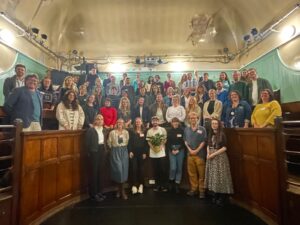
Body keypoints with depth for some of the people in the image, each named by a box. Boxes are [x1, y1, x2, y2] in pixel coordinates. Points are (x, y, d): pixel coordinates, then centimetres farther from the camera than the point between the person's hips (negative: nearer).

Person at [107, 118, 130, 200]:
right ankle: (122, 190, 13)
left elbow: (128, 142, 6)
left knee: (124, 170, 2)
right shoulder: (112, 132, -3)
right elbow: (109, 143, 2)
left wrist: (123, 148, 6)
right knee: (118, 169, -5)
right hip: (115, 152, -2)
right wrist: (114, 149, 8)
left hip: (124, 152, 2)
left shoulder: (126, 132, 2)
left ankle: (120, 189, 17)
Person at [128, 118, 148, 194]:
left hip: (142, 153, 1)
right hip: (133, 153, 0)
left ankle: (141, 185, 17)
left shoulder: (144, 131, 6)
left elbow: (146, 142, 2)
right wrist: (130, 151, -9)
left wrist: (145, 152, -5)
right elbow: (129, 142, 0)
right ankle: (134, 185, 7)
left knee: (141, 169, 6)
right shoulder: (131, 131, 6)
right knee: (134, 169, -2)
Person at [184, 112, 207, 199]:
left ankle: (202, 190, 13)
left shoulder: (202, 129, -2)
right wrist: (190, 149, -4)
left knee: (201, 173, 1)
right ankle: (193, 189, 22)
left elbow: (203, 141, -5)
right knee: (191, 173, 10)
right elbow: (185, 141, 9)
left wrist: (197, 150, -11)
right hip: (190, 154, 3)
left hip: (200, 154, -3)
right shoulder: (186, 129, 8)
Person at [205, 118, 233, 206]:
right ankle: (215, 196, 25)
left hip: (220, 157, -6)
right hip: (211, 158, 6)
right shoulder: (210, 134, 10)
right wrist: (208, 153, -3)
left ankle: (222, 198, 13)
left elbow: (224, 148, -14)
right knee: (212, 176, 11)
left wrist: (214, 154, -18)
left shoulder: (222, 134, -8)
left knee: (220, 176, -1)